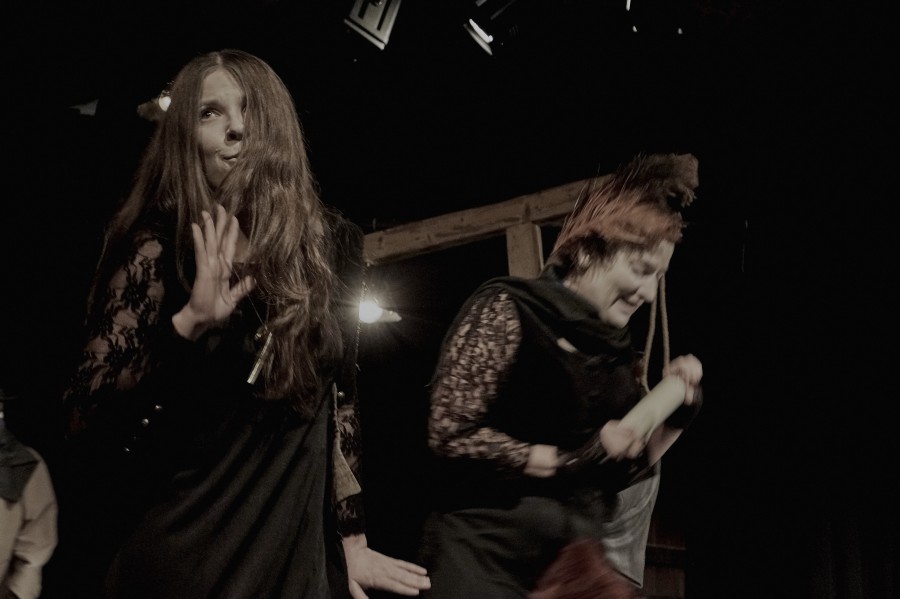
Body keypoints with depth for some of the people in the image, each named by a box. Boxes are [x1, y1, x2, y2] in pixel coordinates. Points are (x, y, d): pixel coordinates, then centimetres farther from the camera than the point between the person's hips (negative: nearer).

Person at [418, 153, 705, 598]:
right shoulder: (506, 310, -10)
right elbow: (450, 433, -16)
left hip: (578, 561, 6)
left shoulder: (615, 353, 8)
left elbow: (624, 473, 14)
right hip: (486, 554, -6)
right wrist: (570, 458, -17)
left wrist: (672, 408, 1)